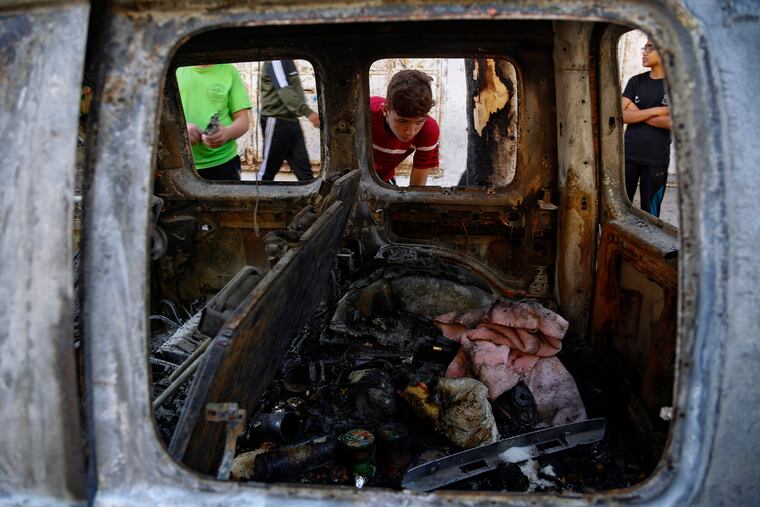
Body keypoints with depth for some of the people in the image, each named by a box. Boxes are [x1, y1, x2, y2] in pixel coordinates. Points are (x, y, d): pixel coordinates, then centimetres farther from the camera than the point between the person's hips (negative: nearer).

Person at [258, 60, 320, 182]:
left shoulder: (288, 62, 15)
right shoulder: (275, 62, -13)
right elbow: (284, 90, -28)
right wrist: (307, 111, -41)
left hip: (292, 120, 8)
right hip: (276, 122, -8)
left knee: (304, 169, 1)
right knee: (268, 170, 3)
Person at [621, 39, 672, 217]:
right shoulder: (636, 81, 9)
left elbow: (674, 122, -13)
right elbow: (622, 115, -3)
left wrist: (638, 114, -9)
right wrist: (656, 111, -11)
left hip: (657, 159, -2)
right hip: (628, 155, 3)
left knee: (650, 214, 4)